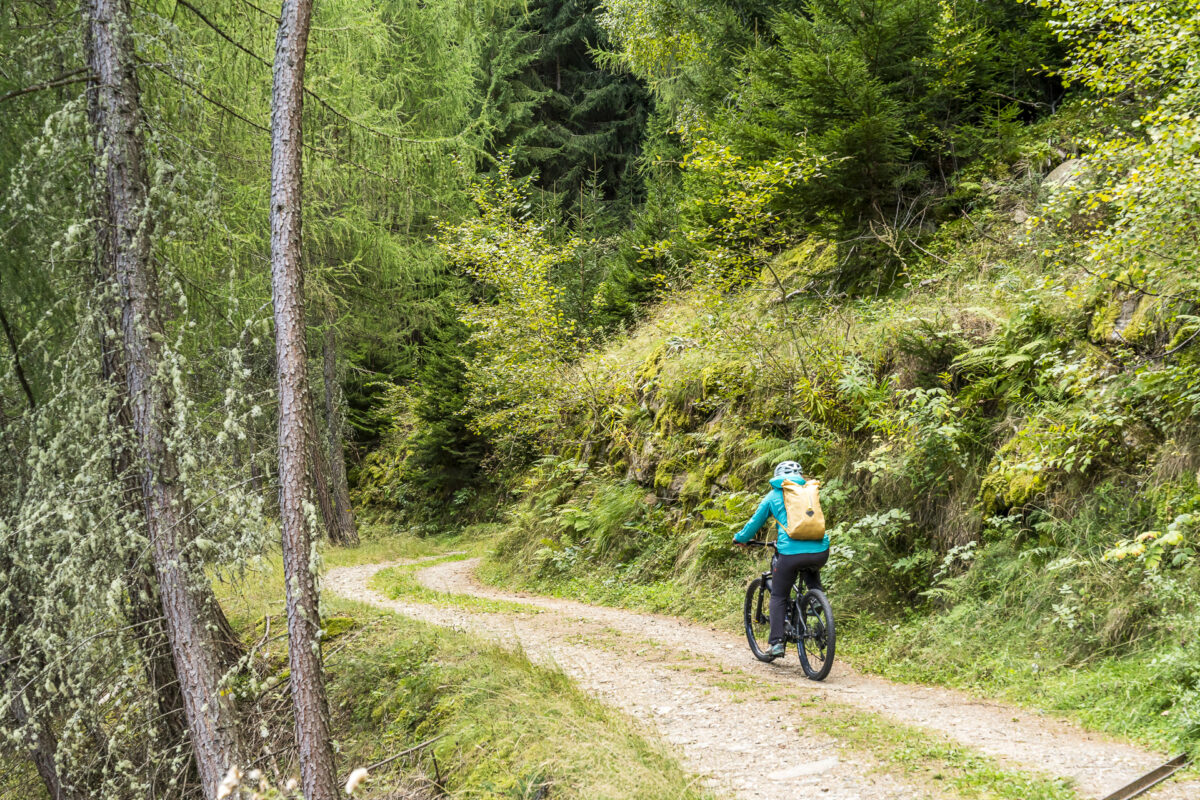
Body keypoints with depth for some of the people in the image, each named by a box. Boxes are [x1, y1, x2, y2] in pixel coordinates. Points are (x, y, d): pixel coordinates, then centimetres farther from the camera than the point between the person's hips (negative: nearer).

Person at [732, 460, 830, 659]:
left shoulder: (773, 495, 14)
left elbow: (756, 522, 22)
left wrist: (740, 538, 40)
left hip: (791, 553, -3)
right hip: (820, 552, 3)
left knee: (778, 597, 14)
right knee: (813, 581, 35)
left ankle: (777, 643, 1)